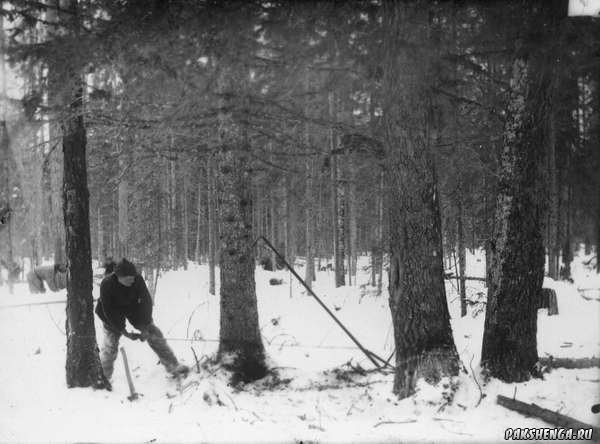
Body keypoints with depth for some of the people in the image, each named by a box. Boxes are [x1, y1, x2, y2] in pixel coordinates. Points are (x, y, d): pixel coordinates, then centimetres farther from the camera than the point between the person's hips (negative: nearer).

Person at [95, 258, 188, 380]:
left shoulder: (137, 279, -28)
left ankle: (173, 366, 4)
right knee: (110, 344, -8)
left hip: (133, 308, 2)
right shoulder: (107, 284, -33)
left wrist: (145, 327, -27)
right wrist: (123, 332, -27)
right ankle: (103, 377, 10)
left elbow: (146, 302, -22)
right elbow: (109, 311, -27)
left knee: (154, 334, -4)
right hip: (113, 314, -2)